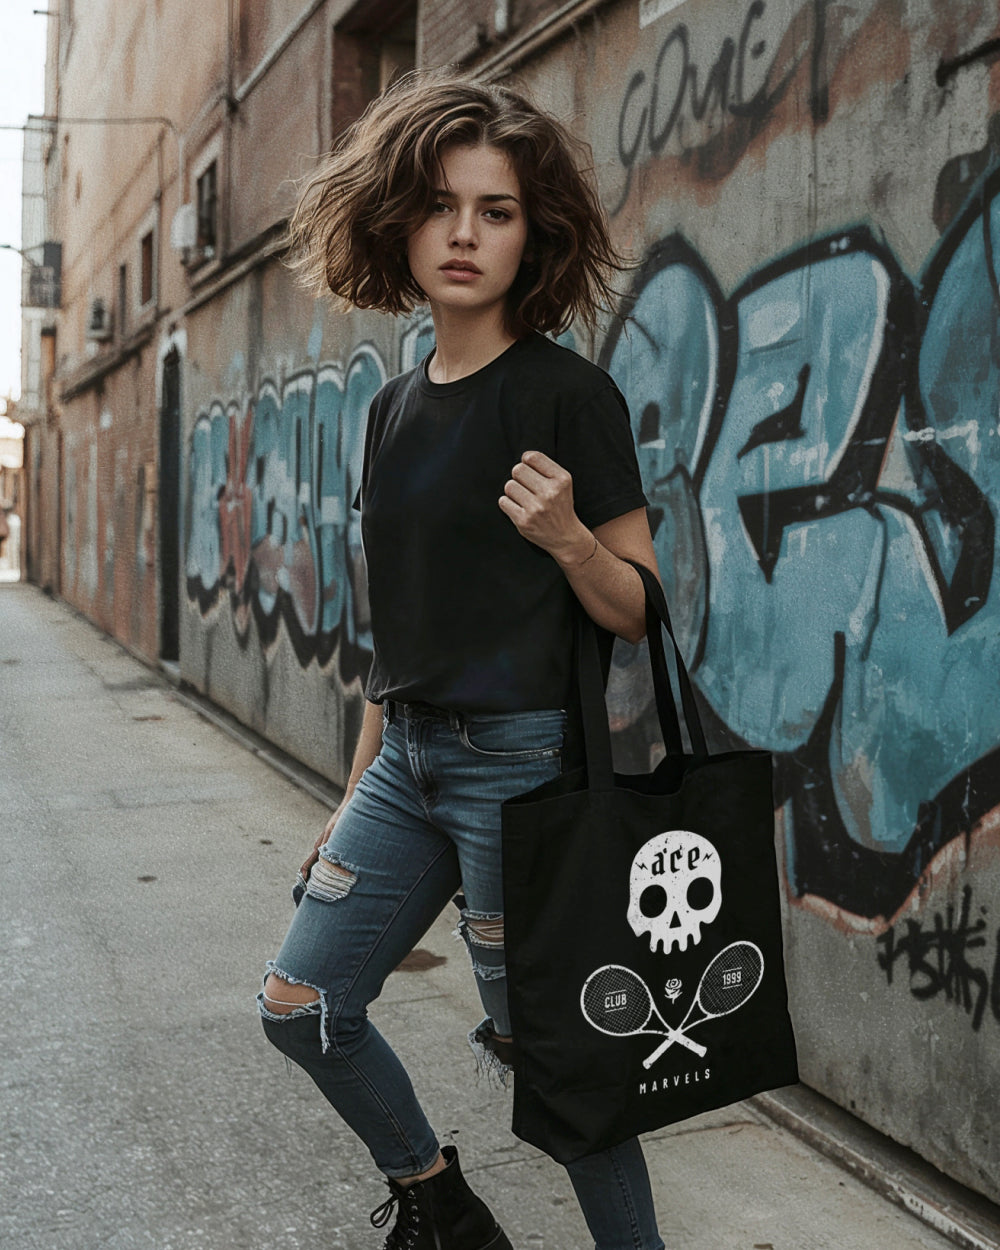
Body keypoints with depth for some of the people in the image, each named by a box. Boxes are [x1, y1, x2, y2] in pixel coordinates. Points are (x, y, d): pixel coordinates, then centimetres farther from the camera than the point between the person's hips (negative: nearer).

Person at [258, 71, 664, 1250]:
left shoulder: (569, 393, -10)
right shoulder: (396, 407, 10)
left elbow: (643, 613, -8)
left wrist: (567, 540, -29)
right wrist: (358, 787, 18)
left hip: (520, 756, -7)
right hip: (409, 756, 8)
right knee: (299, 1004, 13)